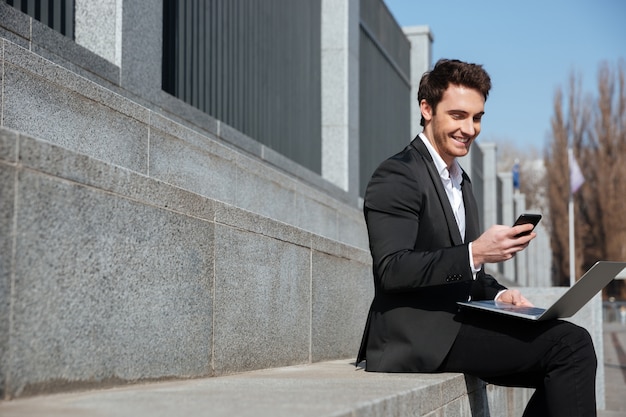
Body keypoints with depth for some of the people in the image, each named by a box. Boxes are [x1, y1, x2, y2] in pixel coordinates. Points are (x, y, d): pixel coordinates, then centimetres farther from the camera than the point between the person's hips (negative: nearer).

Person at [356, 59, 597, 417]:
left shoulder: (461, 181, 22)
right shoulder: (397, 177, -8)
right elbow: (392, 270, -20)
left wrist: (499, 294, 3)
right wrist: (475, 253, -27)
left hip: (453, 328, 9)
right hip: (419, 337, -9)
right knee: (571, 343, -19)